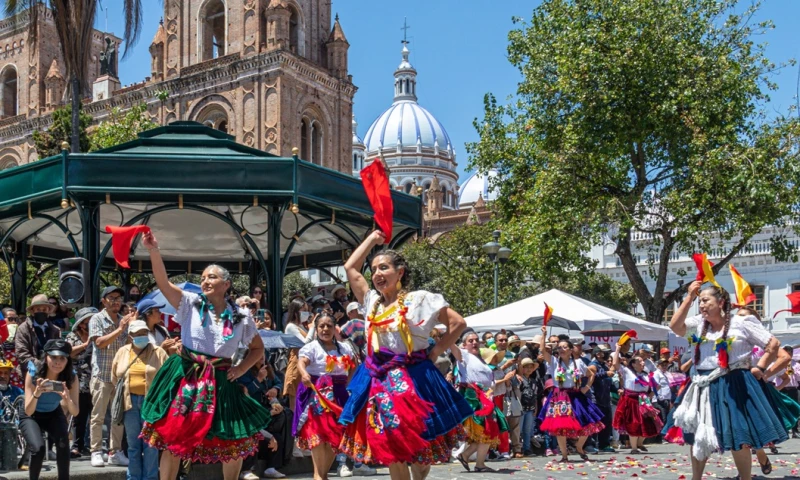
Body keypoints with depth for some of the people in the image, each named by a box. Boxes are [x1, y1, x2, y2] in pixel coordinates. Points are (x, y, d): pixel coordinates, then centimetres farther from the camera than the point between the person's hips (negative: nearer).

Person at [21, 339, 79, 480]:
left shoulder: (71, 378, -23)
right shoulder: (33, 373, -28)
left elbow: (75, 412, -24)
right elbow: (28, 411, -31)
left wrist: (67, 399, -45)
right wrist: (36, 393, -50)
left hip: (54, 415, 2)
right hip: (31, 416, -2)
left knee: (63, 444, -26)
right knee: (38, 448, -27)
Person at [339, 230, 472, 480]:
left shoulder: (419, 299, -4)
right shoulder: (372, 302, 11)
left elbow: (458, 323, -5)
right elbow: (350, 267, 16)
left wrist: (434, 353, -6)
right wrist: (372, 238, 21)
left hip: (411, 379, -5)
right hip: (378, 380, 5)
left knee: (417, 441, -4)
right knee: (388, 444, 5)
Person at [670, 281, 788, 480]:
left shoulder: (742, 323, -4)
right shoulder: (699, 324, 6)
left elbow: (774, 344, 0)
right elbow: (675, 326, -10)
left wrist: (760, 368, -6)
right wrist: (689, 297, -9)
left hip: (733, 386, -4)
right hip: (705, 387, 4)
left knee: (738, 438, -2)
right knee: (697, 435, 6)